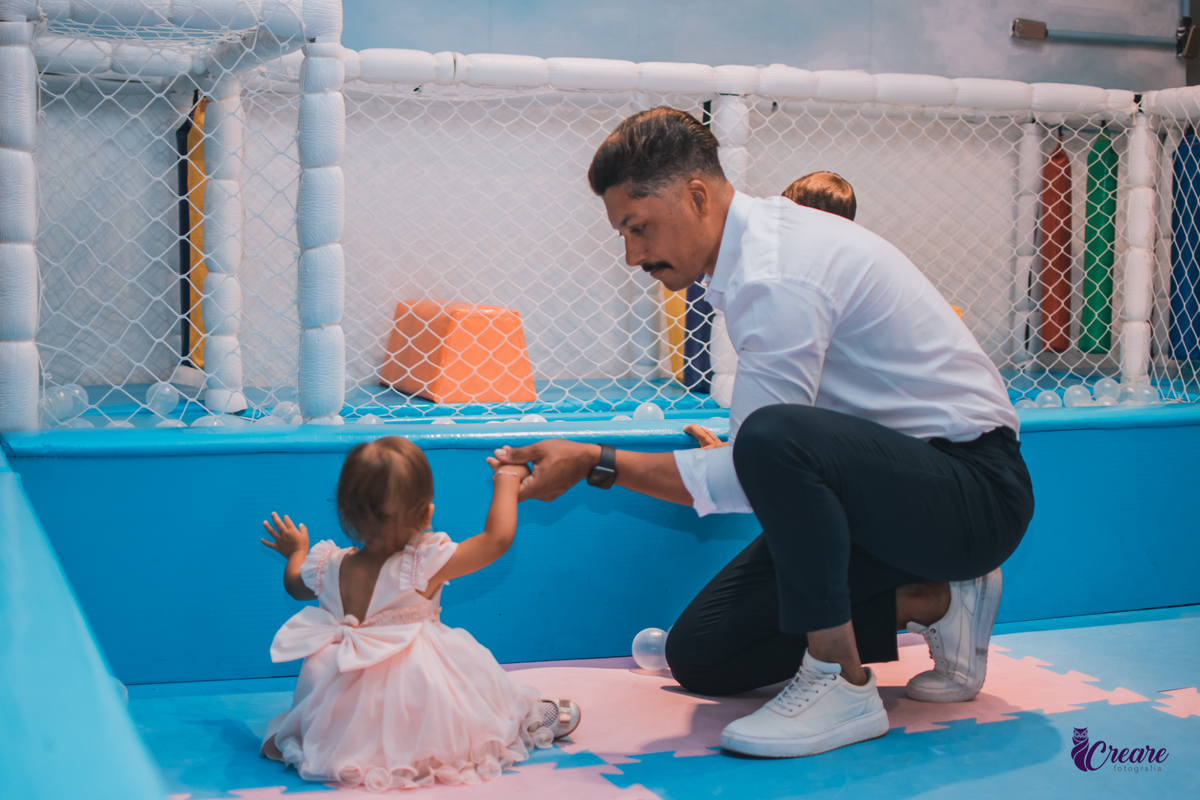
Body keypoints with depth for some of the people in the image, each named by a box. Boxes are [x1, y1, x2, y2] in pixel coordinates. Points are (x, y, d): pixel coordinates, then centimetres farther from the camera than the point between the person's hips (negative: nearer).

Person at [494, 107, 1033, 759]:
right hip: (898, 488, 10)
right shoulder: (762, 237, 7)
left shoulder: (778, 279, -24)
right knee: (700, 656, 3)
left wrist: (595, 463, -18)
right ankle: (930, 603, 7)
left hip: (975, 490, -9)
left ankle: (841, 686, -23)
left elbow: (745, 478, -22)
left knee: (774, 440, -40)